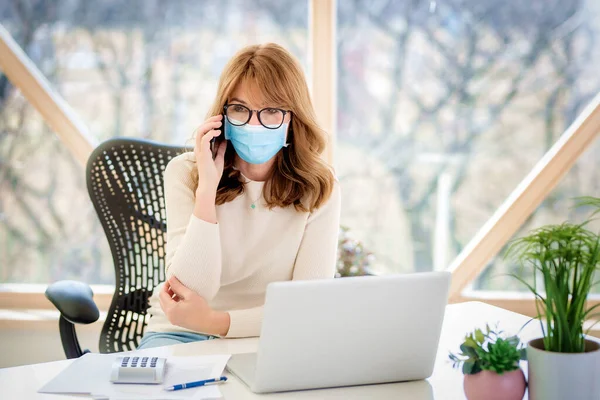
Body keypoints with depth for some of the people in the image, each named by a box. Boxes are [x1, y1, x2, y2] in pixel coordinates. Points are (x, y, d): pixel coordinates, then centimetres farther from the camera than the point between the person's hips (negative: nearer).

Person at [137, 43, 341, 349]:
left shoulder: (319, 189, -5)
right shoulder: (185, 173, -6)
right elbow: (190, 290, -16)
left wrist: (214, 322, -25)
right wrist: (207, 187, -22)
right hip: (182, 334, -2)